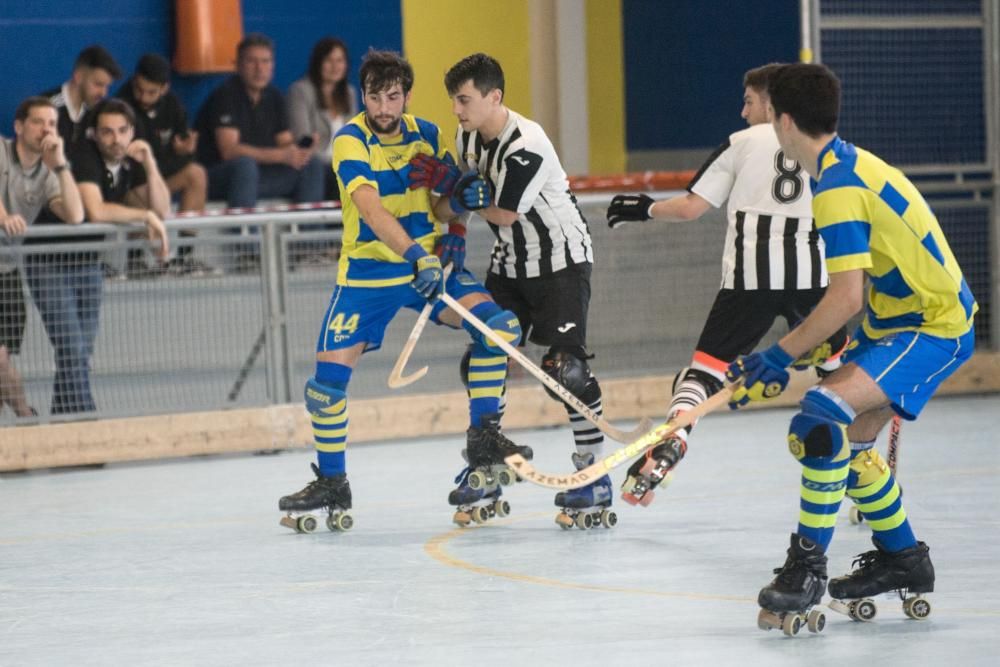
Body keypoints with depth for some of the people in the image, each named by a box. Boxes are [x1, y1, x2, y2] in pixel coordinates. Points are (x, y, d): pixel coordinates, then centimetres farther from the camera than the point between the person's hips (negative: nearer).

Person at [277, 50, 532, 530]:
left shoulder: (427, 136, 0)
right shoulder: (350, 141, -16)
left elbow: (437, 208, 7)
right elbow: (370, 208, -32)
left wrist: (460, 199, -18)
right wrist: (415, 255, -45)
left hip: (429, 262, 3)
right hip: (367, 271, -3)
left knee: (495, 323, -21)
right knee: (330, 373, -8)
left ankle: (483, 438, -7)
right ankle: (331, 484, 13)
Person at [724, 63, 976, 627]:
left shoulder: (838, 189, -22)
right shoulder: (853, 164, 10)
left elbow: (847, 296, -27)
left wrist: (780, 358, -22)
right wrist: (826, 339, 18)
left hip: (933, 327, -11)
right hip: (904, 317, 11)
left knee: (823, 419, -25)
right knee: (851, 440, 18)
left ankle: (807, 567, -21)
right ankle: (902, 559, 33)